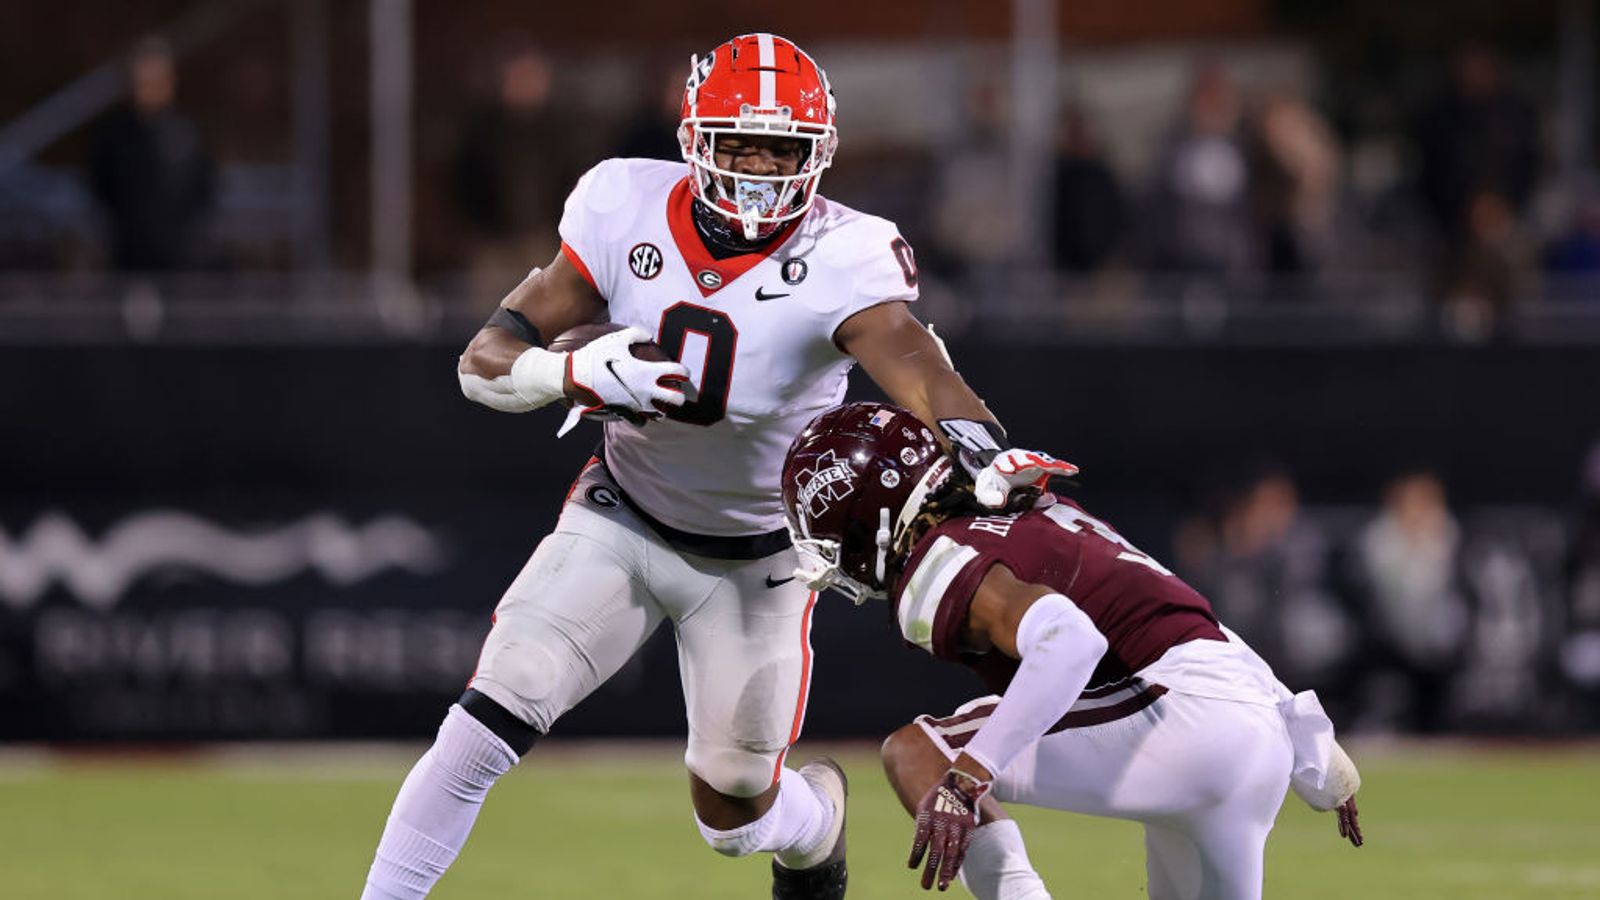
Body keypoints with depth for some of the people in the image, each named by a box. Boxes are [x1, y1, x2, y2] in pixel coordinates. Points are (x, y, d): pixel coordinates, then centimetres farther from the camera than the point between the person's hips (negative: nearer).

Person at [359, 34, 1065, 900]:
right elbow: (485, 361, -16)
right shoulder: (626, 207, -18)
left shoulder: (843, 259, -25)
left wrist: (982, 451, -65)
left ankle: (815, 813, 45)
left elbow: (910, 359, -44)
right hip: (621, 524, 1)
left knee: (734, 816, 9)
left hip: (756, 559, -1)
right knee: (489, 721, -19)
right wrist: (579, 373, -38)